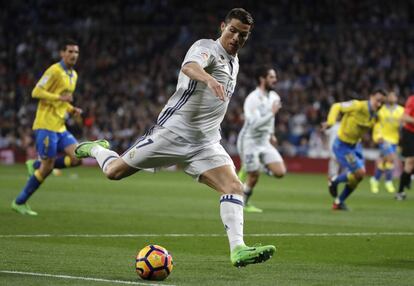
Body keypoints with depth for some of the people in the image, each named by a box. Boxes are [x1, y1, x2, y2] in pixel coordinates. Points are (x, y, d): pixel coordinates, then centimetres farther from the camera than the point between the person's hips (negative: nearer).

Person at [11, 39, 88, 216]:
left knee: (78, 157, -7)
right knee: (47, 167, -8)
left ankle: (37, 165, 9)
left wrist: (72, 109, 9)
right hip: (46, 125, -8)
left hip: (60, 127, 8)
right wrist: (60, 97, -23)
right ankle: (20, 202, 6)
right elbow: (36, 92, -15)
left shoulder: (73, 75, 16)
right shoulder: (55, 71, -11)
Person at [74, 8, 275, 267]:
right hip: (173, 130, -6)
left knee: (234, 187, -17)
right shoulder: (207, 48, -10)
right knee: (114, 171, 0)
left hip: (205, 144, 6)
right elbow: (189, 67, -35)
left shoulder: (234, 61, 17)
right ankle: (95, 149, 35)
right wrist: (209, 79, -55)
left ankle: (238, 250, -26)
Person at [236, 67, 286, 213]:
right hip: (249, 142, -7)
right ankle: (243, 204, 23)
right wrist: (272, 113, -32)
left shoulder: (274, 96, 4)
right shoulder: (252, 99, -21)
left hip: (265, 142, 7)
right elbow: (255, 124, -31)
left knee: (280, 172, -7)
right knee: (254, 177, -1)